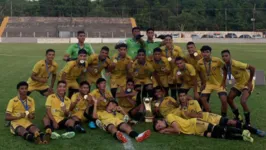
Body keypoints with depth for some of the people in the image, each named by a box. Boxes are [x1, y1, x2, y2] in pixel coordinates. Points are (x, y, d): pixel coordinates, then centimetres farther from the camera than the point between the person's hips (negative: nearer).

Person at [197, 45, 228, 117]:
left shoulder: (217, 60, -22)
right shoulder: (199, 63, -12)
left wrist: (224, 81, -7)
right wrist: (203, 83, 7)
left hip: (219, 83, -3)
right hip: (208, 84, 3)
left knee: (224, 99, -19)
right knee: (202, 99, -8)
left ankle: (224, 116, 5)